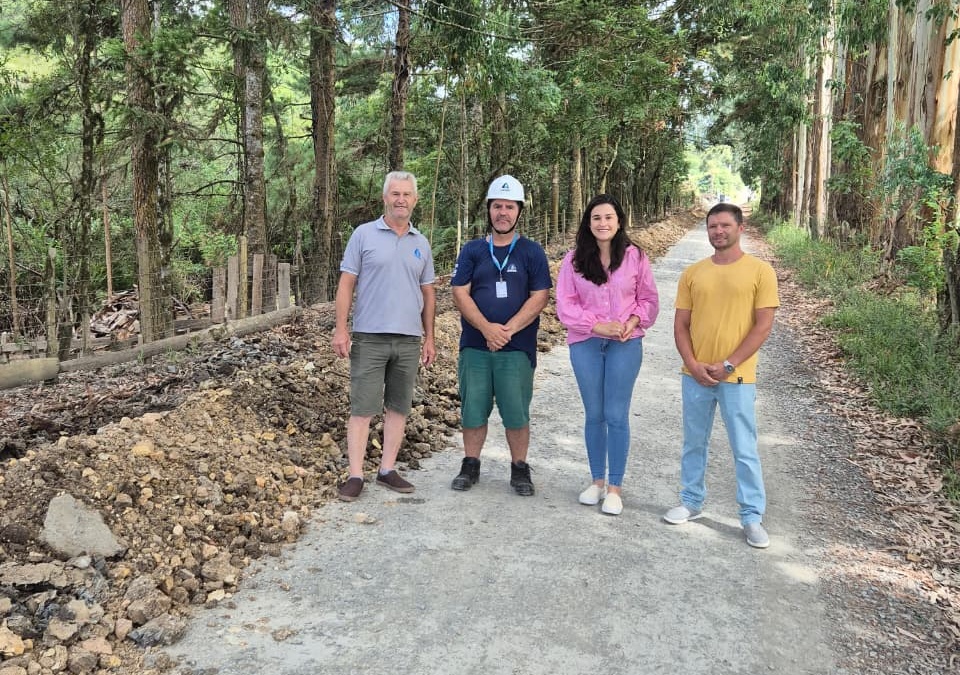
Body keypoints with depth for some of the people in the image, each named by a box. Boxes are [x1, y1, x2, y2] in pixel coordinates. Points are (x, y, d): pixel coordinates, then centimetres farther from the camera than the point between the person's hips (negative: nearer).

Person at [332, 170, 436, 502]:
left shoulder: (421, 243, 12)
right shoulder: (364, 234, 0)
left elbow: (428, 293, 15)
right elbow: (346, 284, -1)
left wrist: (429, 338, 11)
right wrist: (341, 329, -9)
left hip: (409, 339, 4)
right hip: (370, 337, -4)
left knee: (398, 408, 9)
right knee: (362, 408, -1)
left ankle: (387, 470, 20)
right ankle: (355, 475, 5)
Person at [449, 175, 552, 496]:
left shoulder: (532, 252, 4)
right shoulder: (472, 250, 8)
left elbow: (539, 297, -3)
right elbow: (460, 293, 0)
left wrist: (508, 330, -14)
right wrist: (487, 328, -14)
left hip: (517, 348, -1)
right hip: (475, 346, 1)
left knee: (517, 413, 2)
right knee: (473, 410, 7)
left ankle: (519, 469, 18)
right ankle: (470, 465, 23)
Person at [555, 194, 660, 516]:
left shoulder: (634, 256, -1)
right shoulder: (573, 259, 0)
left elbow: (649, 299, 5)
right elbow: (565, 305, -3)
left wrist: (633, 322, -13)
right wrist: (597, 325, -15)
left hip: (625, 345, -1)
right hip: (585, 344, 2)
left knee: (616, 415, 0)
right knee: (594, 415, 11)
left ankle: (614, 487, 12)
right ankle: (597, 480, 26)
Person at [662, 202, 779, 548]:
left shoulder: (760, 271, -4)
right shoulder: (692, 273, 5)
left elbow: (763, 325, -8)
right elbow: (680, 325, 5)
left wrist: (728, 365, -13)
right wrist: (692, 365, -9)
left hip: (737, 377, -3)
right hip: (695, 375, 4)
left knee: (745, 450, 3)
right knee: (693, 443, 15)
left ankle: (752, 517, 15)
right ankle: (691, 502, 30)